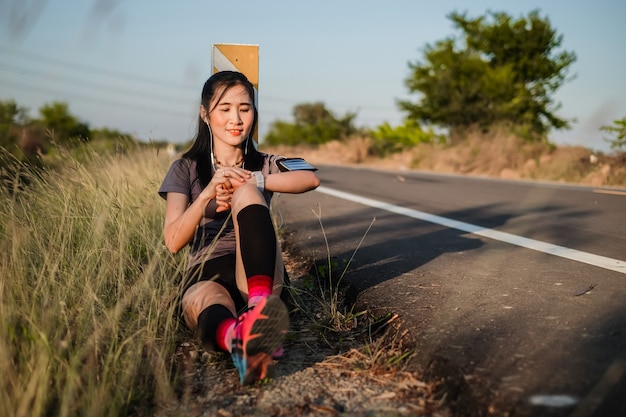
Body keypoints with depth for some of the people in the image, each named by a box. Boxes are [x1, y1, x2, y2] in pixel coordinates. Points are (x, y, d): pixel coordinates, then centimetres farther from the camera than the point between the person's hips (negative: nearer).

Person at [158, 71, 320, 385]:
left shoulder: (264, 165, 17)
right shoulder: (186, 169, 14)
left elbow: (311, 179, -8)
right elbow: (173, 241, -2)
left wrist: (251, 181, -19)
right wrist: (207, 194, -17)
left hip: (256, 272, 1)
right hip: (205, 275, 0)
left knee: (247, 193, -26)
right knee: (201, 301, -39)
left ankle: (260, 307, -49)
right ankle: (241, 341, -75)